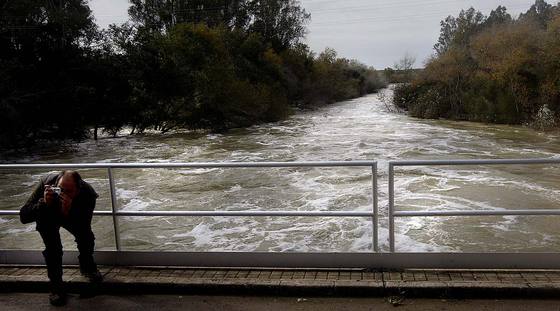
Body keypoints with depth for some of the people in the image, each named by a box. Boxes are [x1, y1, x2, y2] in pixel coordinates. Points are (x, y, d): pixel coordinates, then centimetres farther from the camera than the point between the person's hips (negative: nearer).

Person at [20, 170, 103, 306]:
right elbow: (23, 217, -36)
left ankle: (87, 266, 18)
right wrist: (44, 203, -53)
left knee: (86, 236, -16)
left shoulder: (88, 193, -39)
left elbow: (83, 230, -42)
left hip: (72, 216, 1)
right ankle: (56, 286, -6)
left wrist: (68, 212, -58)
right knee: (52, 247, -23)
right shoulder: (46, 183, -39)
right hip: (48, 217, -1)